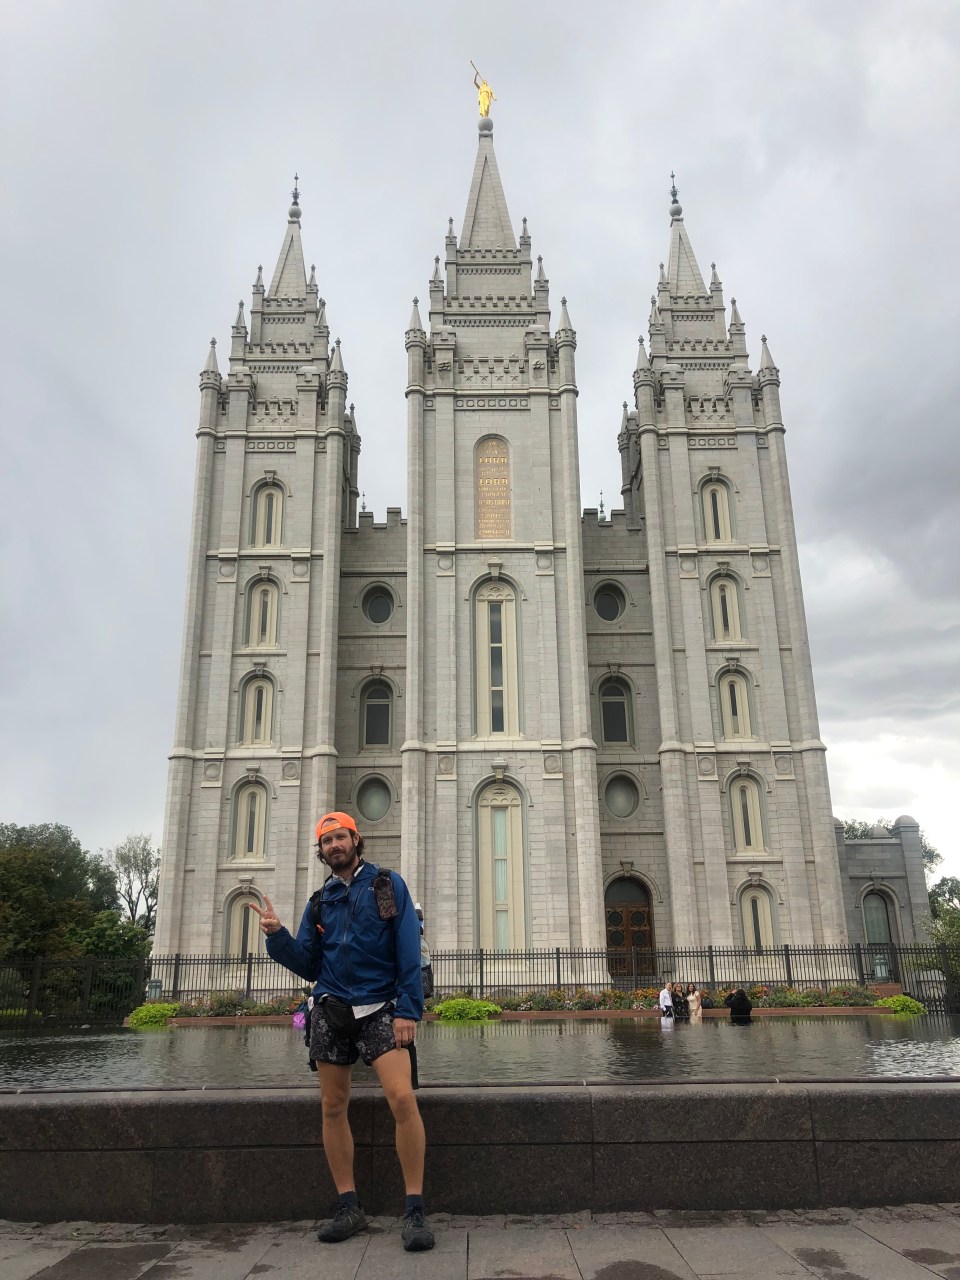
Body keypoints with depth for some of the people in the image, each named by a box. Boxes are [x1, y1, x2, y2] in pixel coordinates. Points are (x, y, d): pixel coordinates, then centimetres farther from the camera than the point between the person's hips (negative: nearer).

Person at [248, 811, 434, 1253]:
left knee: (402, 1097, -18)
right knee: (333, 1108, 6)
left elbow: (409, 952, -6)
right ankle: (349, 1208, 20)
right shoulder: (319, 901, 12)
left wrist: (408, 1010, -15)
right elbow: (308, 966, 10)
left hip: (379, 1009, -4)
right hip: (330, 1009, 5)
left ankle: (414, 1210, -9)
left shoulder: (388, 885, 0)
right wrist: (277, 935, -7)